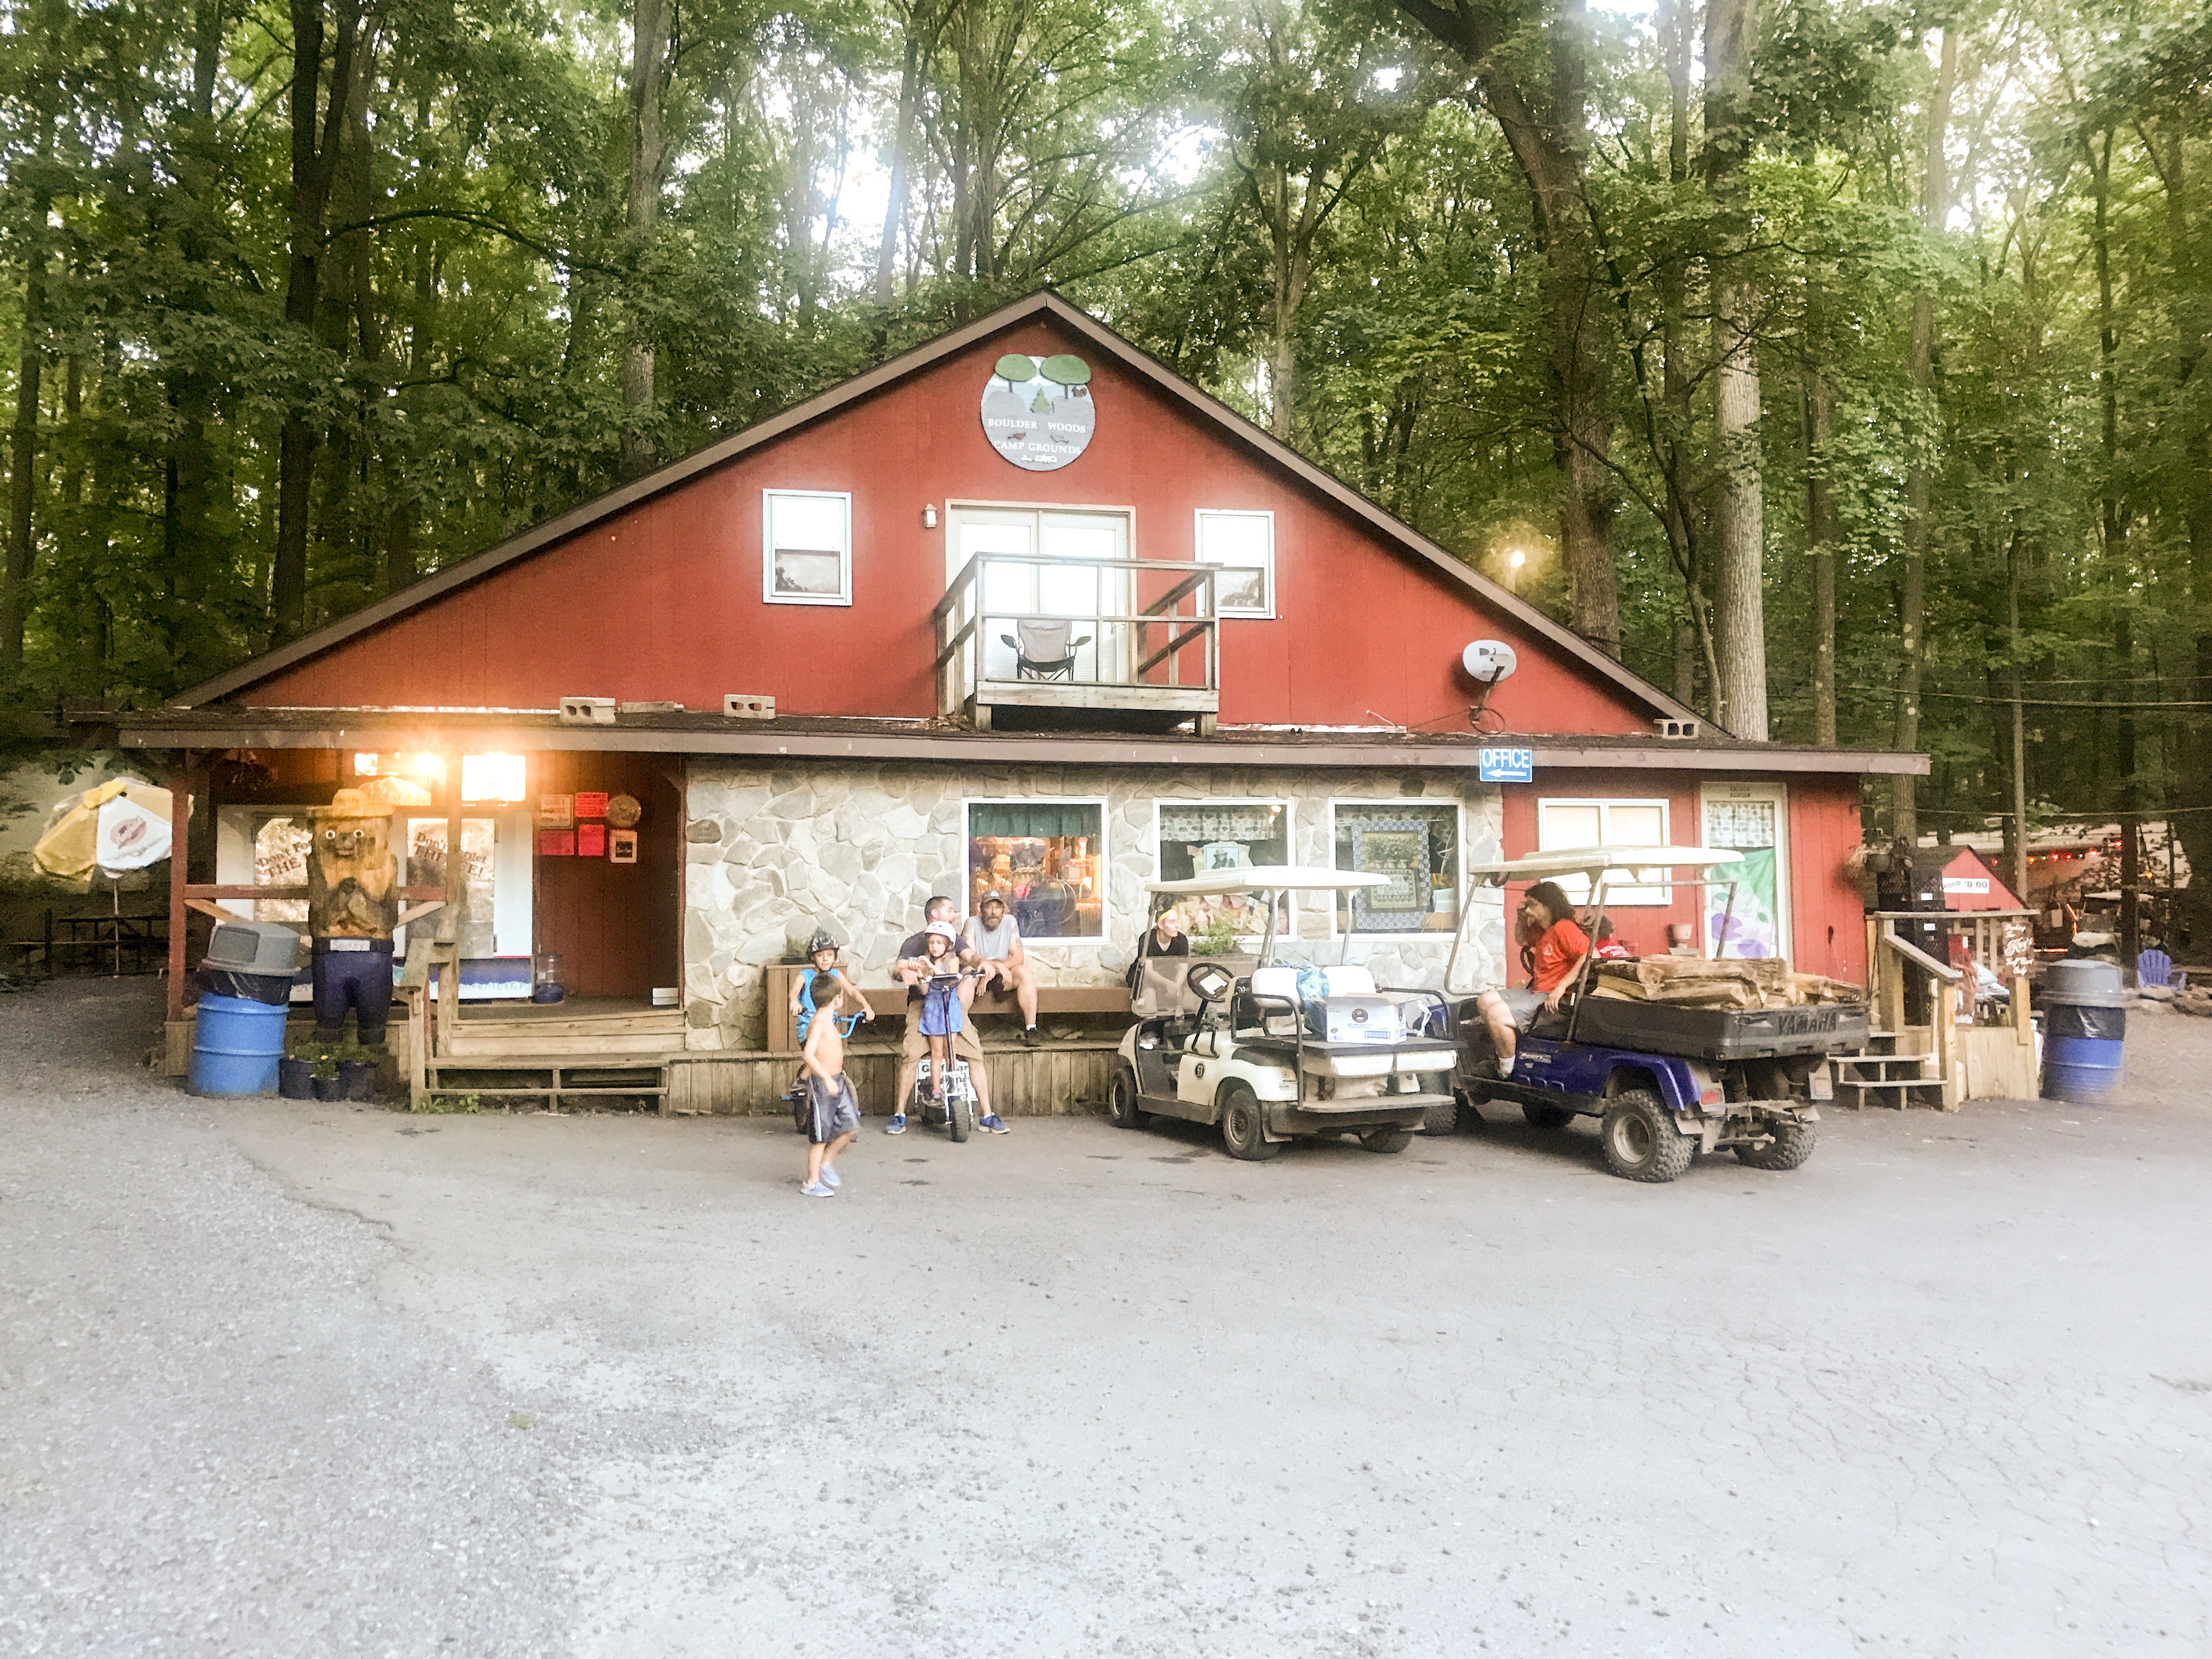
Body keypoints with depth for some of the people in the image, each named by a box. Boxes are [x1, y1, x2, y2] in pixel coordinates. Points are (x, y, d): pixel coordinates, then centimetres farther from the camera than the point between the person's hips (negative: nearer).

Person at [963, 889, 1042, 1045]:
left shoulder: (1010, 922, 0)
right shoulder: (972, 923, -6)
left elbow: (1018, 957, -8)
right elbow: (968, 956, -18)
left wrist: (990, 971, -22)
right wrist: (997, 966, -32)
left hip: (1002, 979, 2)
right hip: (978, 975, -2)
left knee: (1024, 972, -25)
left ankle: (1031, 1029, -28)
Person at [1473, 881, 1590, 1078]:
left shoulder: (1563, 928, -15)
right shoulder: (1542, 932, 17)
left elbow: (1591, 955, -27)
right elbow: (1522, 939, 39)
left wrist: (1562, 986, -29)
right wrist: (1521, 916, 18)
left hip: (1554, 1000, -11)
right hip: (1535, 992, 11)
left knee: (1496, 1014, -23)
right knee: (1485, 1000, 8)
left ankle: (1508, 1072, -11)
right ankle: (1504, 1053, 3)